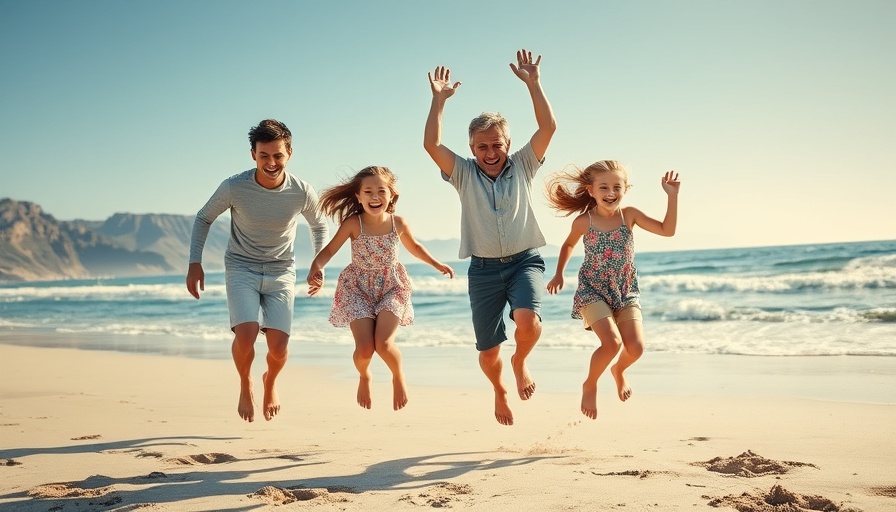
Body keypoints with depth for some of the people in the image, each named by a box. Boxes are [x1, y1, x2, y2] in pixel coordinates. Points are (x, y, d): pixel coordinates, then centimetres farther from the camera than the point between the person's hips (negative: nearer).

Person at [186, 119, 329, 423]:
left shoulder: (302, 192, -12)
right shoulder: (234, 187, -16)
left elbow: (319, 226, 10)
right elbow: (204, 219, 2)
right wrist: (195, 263, -5)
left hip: (281, 272, 1)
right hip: (241, 269, -1)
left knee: (278, 347, -9)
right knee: (245, 335, -23)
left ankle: (270, 381, 29)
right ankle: (245, 385, 11)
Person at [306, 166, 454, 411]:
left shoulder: (398, 223, -7)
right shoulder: (352, 224, -15)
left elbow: (414, 247, 14)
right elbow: (329, 250, -13)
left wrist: (438, 264, 16)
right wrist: (315, 269, -33)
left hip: (392, 287, 1)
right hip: (358, 289, -1)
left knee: (384, 343, -18)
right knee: (365, 349, -12)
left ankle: (398, 376, 16)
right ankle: (364, 377, 26)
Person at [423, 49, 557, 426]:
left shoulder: (522, 167, 3)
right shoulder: (463, 173, 3)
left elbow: (548, 127, -9)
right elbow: (431, 144, -12)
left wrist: (532, 83, -12)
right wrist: (439, 100, -13)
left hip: (525, 261, -1)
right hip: (484, 269, 1)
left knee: (527, 320, -30)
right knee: (488, 352, 4)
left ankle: (520, 362, 6)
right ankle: (500, 391, 39)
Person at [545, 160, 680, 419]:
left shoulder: (629, 214, -6)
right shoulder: (583, 221, -9)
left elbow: (667, 230, -12)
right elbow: (568, 245, 11)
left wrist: (672, 196, -19)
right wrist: (559, 274, 11)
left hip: (626, 291, 3)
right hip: (592, 291, -3)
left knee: (636, 347, -10)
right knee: (612, 342, -22)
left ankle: (619, 370, 28)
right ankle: (590, 385, 7)